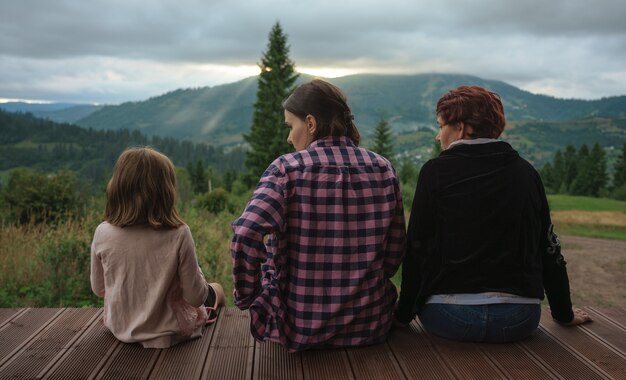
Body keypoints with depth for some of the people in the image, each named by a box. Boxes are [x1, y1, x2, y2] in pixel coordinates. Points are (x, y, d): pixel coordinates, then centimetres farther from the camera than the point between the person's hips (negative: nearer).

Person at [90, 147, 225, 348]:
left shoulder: (103, 233, -18)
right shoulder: (178, 235, -27)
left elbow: (98, 289, -2)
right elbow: (195, 297, -19)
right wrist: (198, 276, 0)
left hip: (121, 329, 4)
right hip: (168, 331, -4)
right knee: (216, 289, 29)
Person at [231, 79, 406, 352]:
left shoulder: (287, 169, -14)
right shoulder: (383, 169, -2)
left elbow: (245, 236, -26)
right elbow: (395, 252, 3)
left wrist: (247, 297, -10)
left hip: (299, 329, -3)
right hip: (371, 327, 4)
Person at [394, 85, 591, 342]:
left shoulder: (436, 172, -4)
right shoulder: (526, 173, 5)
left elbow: (416, 249, -3)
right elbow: (549, 251, 10)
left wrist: (404, 314, 7)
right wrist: (564, 314, 22)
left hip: (451, 318, -3)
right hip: (520, 321, 3)